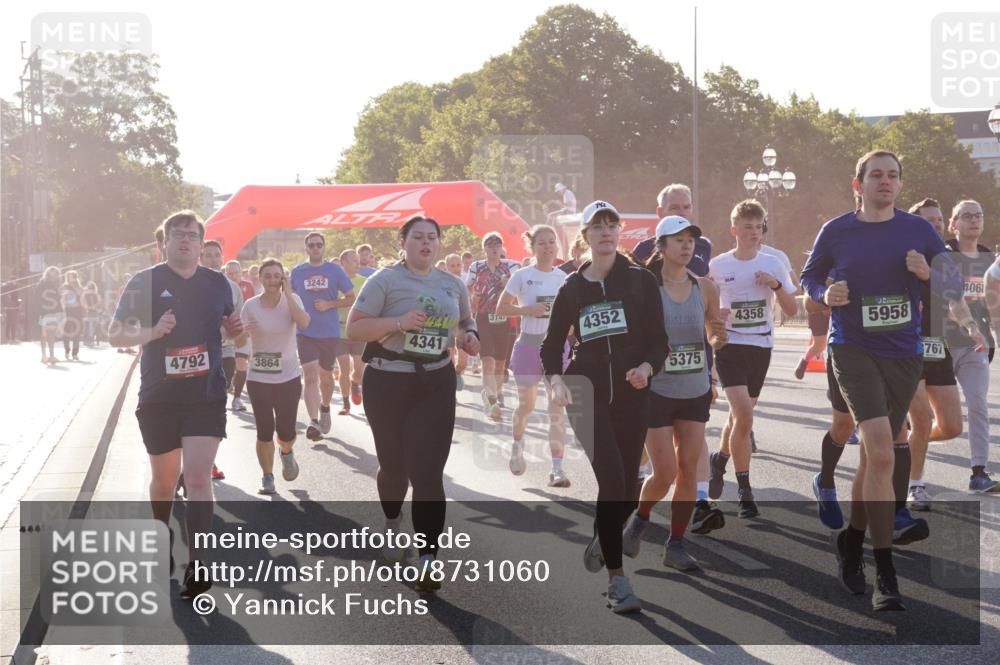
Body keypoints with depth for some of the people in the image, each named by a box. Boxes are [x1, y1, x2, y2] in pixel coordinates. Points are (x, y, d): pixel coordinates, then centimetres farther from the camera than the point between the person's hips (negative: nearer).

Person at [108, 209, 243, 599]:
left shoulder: (217, 283, 4)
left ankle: (196, 564, -12)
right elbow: (115, 335, -3)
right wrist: (152, 332, -22)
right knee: (164, 478, 15)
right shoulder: (144, 282, -4)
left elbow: (229, 326, 21)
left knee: (198, 478, -12)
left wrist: (236, 327, -3)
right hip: (159, 397, 0)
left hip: (207, 395, 0)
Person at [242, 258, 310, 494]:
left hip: (289, 377, 0)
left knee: (286, 432, 0)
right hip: (259, 378, 0)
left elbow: (303, 323, -23)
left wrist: (287, 294, -20)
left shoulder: (292, 299, -3)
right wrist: (245, 332, -24)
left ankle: (286, 453, 36)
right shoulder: (251, 306, -4)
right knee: (265, 430, -5)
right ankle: (267, 477, 14)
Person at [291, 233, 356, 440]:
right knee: (310, 376, -15)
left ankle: (325, 409, 41)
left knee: (326, 376, 15)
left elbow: (351, 298, 3)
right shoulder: (297, 272, 4)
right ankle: (313, 421, -22)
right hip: (305, 332, -1)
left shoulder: (335, 270, 0)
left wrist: (329, 304, -12)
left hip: (329, 332, 1)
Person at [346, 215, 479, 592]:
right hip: (388, 384, -2)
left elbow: (466, 319, 26)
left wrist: (470, 335, 2)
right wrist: (399, 322, -24)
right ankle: (392, 525, 46)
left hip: (436, 385, 2)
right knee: (394, 465, 14)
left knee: (428, 472, -9)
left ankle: (428, 560, -13)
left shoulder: (452, 285, 8)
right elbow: (353, 329, -11)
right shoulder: (386, 280, -8)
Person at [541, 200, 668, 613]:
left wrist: (648, 367, -18)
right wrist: (555, 378, -9)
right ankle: (617, 580, -9)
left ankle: (601, 540, 38)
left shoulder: (640, 281, 5)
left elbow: (658, 338, 3)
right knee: (611, 480, -14)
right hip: (588, 392, -1)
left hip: (632, 394, 1)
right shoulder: (572, 289, 8)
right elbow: (552, 344, 11)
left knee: (626, 491, 5)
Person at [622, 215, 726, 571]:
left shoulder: (705, 288, 1)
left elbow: (713, 338, 11)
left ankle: (675, 545, 15)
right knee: (664, 474, -5)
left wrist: (719, 338, -10)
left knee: (689, 469, 2)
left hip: (696, 392, 4)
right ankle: (639, 520, 25)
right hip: (656, 392, -4)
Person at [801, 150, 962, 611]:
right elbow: (808, 278, 11)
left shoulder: (918, 230, 3)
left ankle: (852, 540, 38)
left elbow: (954, 283, 7)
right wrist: (826, 294, -10)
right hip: (853, 349, -3)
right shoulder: (836, 231, -1)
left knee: (875, 457, 14)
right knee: (882, 454, -19)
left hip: (905, 353, 3)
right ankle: (885, 576, -15)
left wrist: (929, 274, -14)